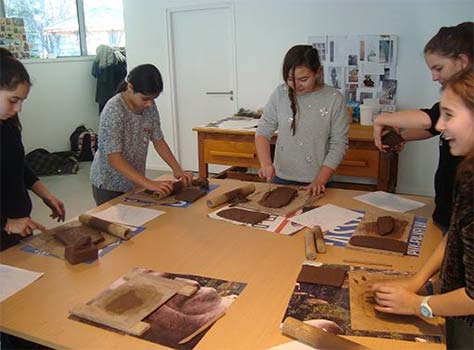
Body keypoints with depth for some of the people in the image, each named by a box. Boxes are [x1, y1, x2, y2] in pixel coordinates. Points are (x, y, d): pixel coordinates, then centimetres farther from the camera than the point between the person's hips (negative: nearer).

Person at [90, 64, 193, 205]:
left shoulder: (150, 106, -7)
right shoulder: (113, 111, -25)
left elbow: (158, 140, 2)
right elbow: (114, 158, -28)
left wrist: (177, 170, -10)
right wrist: (148, 183, -34)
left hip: (135, 181, 6)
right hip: (110, 185, -6)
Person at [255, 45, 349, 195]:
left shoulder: (334, 99, -11)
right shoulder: (280, 94, -6)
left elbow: (338, 145, -9)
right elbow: (263, 132, -2)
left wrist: (320, 180, -16)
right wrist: (266, 164, -17)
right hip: (281, 179, 2)